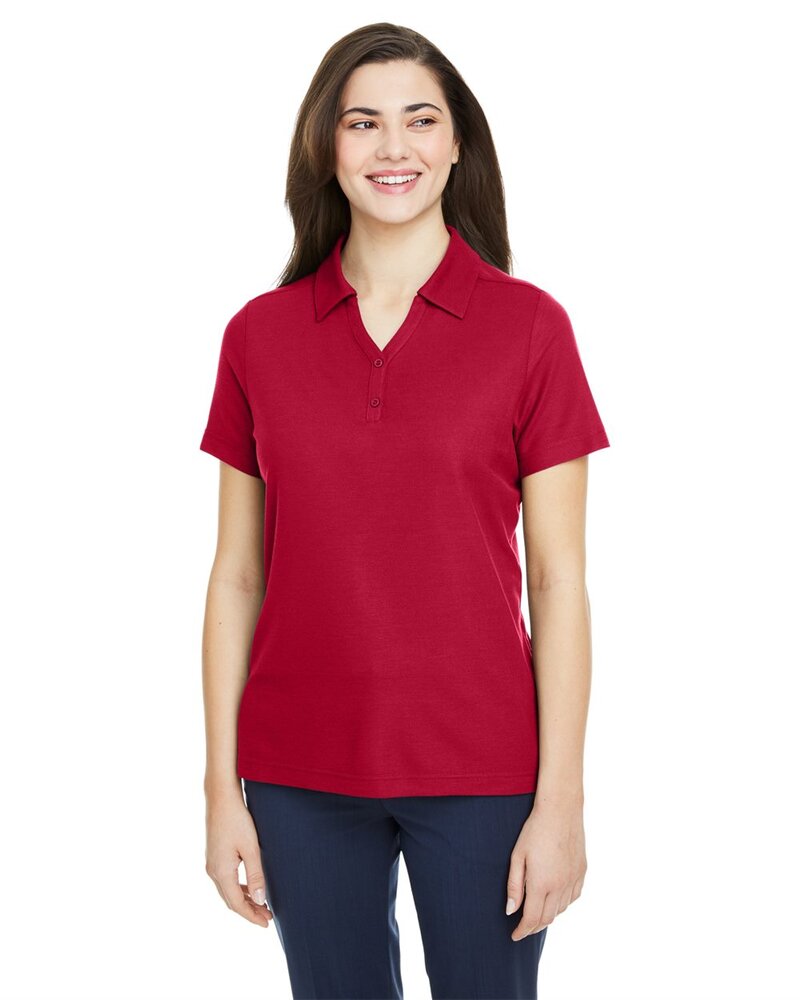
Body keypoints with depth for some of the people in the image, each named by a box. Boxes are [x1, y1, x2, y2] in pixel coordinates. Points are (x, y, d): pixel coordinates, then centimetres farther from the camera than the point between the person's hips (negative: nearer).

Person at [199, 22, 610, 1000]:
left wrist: (560, 801, -7)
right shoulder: (259, 334, 2)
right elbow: (237, 577, 3)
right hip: (301, 774, 2)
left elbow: (559, 581, -4)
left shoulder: (529, 325, -4)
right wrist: (222, 792, 2)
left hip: (479, 770, -1)